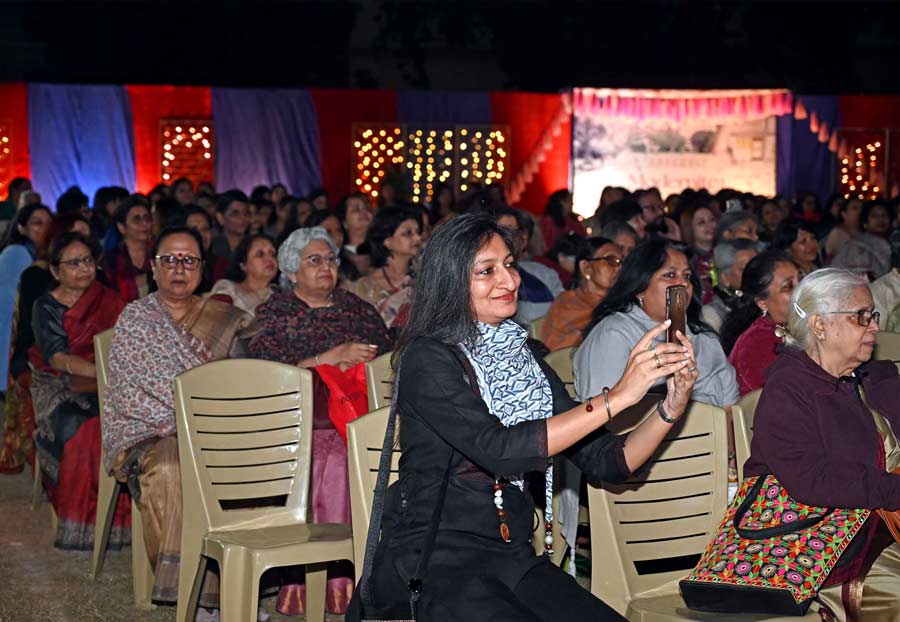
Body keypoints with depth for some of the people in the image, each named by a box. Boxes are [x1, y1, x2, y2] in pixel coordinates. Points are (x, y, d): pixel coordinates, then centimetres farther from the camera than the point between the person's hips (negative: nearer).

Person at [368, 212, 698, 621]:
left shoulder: (526, 361, 12)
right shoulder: (427, 359, -8)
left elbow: (607, 462, 9)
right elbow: (500, 449, -22)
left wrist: (671, 409, -9)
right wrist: (616, 397, -22)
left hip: (513, 557, 6)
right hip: (433, 558, -5)